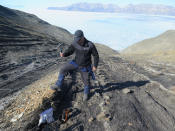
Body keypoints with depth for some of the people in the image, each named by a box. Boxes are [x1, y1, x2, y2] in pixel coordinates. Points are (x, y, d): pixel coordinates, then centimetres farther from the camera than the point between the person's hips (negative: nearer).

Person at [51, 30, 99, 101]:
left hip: (85, 67, -3)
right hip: (76, 63, 3)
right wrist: (63, 54, -27)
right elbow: (69, 51, -5)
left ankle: (86, 93, 41)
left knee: (86, 81, 11)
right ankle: (58, 86, 6)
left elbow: (96, 55, -13)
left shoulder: (90, 45, -25)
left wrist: (95, 66, -12)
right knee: (63, 69, -9)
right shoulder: (75, 43, -14)